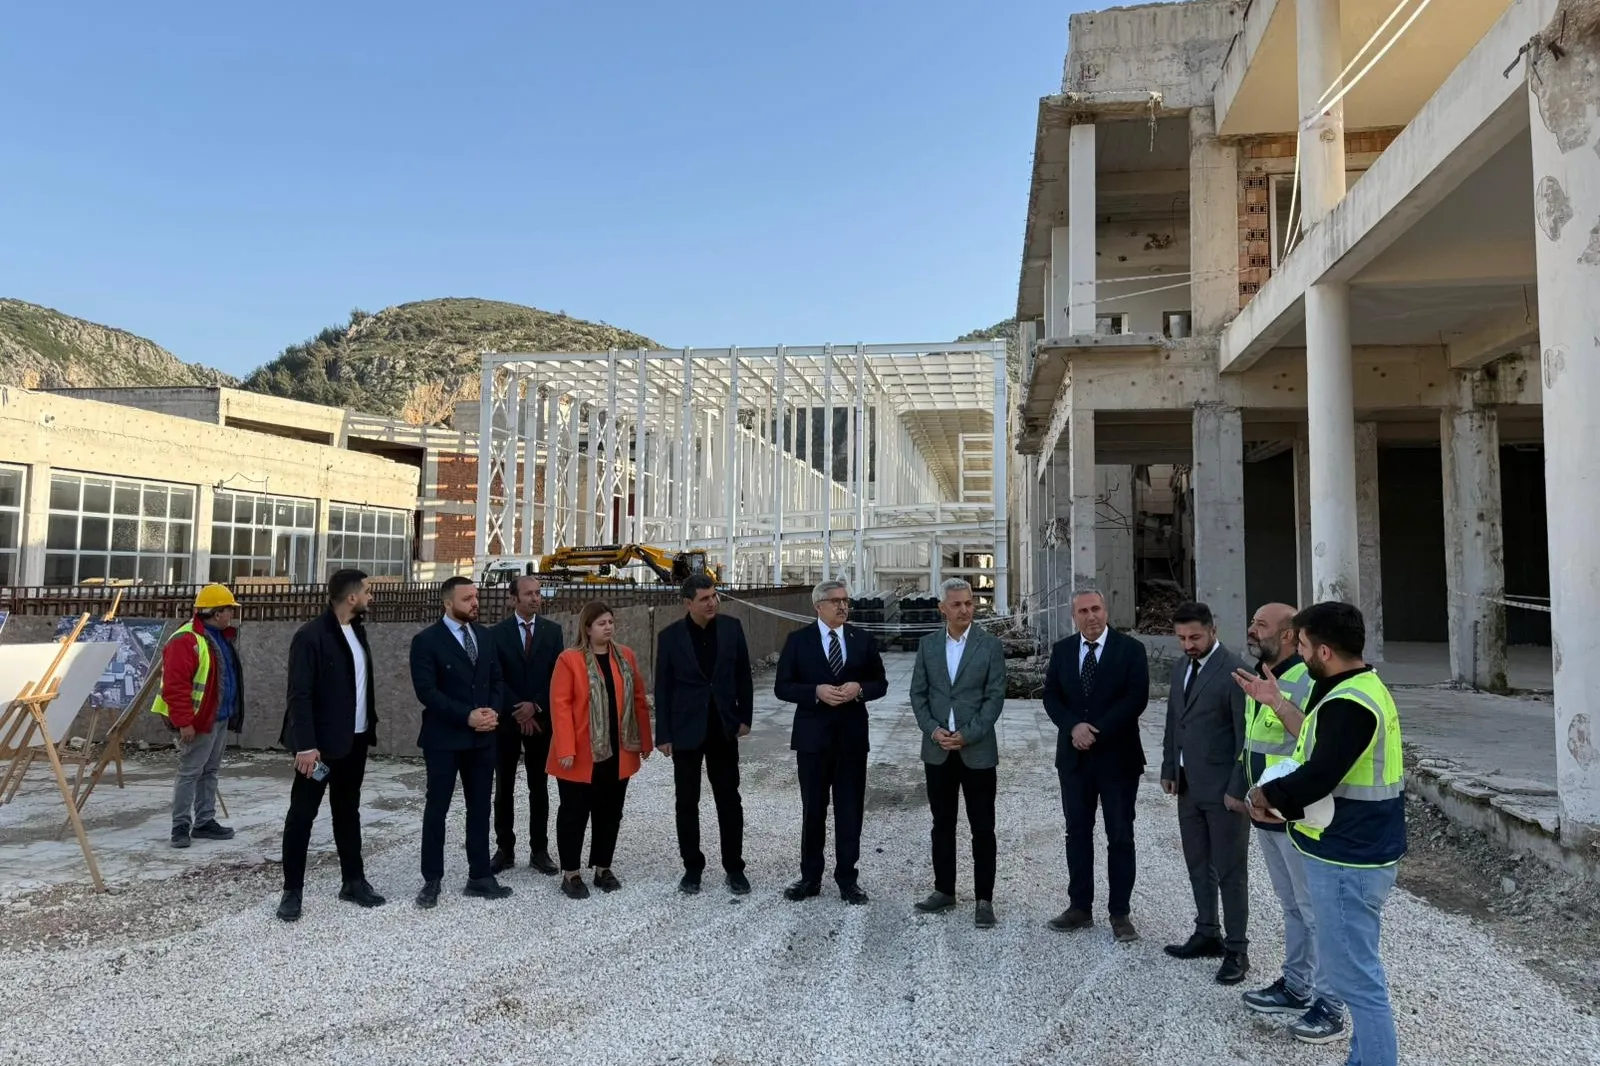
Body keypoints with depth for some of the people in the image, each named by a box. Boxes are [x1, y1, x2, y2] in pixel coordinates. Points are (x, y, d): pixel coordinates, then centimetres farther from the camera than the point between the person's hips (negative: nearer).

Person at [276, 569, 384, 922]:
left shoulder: (357, 631, 8)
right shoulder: (311, 636, -15)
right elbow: (300, 695, -18)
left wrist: (370, 727, 10)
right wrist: (306, 745, -23)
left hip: (354, 740, 8)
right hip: (321, 742, -7)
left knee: (348, 811, 15)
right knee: (302, 814, 3)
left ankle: (353, 881, 23)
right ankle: (292, 889, 12)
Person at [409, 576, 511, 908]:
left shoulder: (484, 636, 8)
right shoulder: (426, 640, -9)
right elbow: (426, 691, -15)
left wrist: (493, 711, -8)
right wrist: (466, 716, -19)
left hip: (482, 737, 5)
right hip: (444, 738, -5)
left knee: (480, 809, 10)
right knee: (437, 809, 5)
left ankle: (480, 877, 19)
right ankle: (432, 881, 16)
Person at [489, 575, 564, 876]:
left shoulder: (552, 631, 3)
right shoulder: (497, 633, -1)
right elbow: (496, 679, -6)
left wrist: (535, 706, -13)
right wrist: (518, 711, -13)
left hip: (541, 719, 1)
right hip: (507, 719, -1)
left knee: (539, 787, 6)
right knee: (504, 788, 5)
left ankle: (539, 850, 13)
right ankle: (504, 849, 15)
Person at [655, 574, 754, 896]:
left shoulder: (731, 627, -3)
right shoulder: (670, 636, -7)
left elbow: (743, 675, 5)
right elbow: (663, 688, -3)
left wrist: (745, 717, 2)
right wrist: (663, 735, -4)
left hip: (723, 727, 1)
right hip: (686, 729, -1)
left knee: (729, 800, 7)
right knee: (687, 802, 8)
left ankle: (734, 867, 18)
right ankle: (692, 867, 21)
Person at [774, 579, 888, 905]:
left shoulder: (863, 640, 5)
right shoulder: (798, 640, -1)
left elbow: (880, 683, 7)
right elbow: (782, 687, -3)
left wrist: (859, 689, -13)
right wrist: (816, 692, -18)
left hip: (852, 736, 1)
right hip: (812, 735, -1)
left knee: (850, 810, 6)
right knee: (813, 809, 8)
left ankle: (847, 878, 17)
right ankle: (810, 877, 20)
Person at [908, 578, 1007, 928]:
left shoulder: (990, 644, -3)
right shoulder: (927, 644, 6)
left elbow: (995, 696, -7)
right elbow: (918, 693, 6)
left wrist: (967, 735, -14)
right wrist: (933, 730, -9)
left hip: (977, 750, -3)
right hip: (938, 750, 3)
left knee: (982, 828, 2)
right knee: (942, 824, 12)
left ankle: (984, 899, 11)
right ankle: (944, 890, 24)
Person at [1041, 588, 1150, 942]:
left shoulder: (1130, 649, -6)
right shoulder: (1061, 650, 6)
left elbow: (1136, 698, -13)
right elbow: (1051, 696, 3)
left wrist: (1097, 730, -18)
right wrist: (1073, 726, -15)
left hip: (1117, 757, -3)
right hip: (1074, 757, 4)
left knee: (1120, 836, 4)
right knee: (1077, 832, 10)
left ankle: (1120, 912, 14)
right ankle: (1080, 907, 20)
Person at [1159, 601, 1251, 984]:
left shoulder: (1233, 671, -16)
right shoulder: (1180, 667, 8)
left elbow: (1246, 735, -16)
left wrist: (1237, 789, -16)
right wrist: (1168, 769, 12)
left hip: (1222, 788, -7)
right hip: (1188, 785, 8)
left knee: (1230, 870, 3)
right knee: (1198, 865, 18)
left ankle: (1236, 949, 15)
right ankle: (1207, 934, 32)